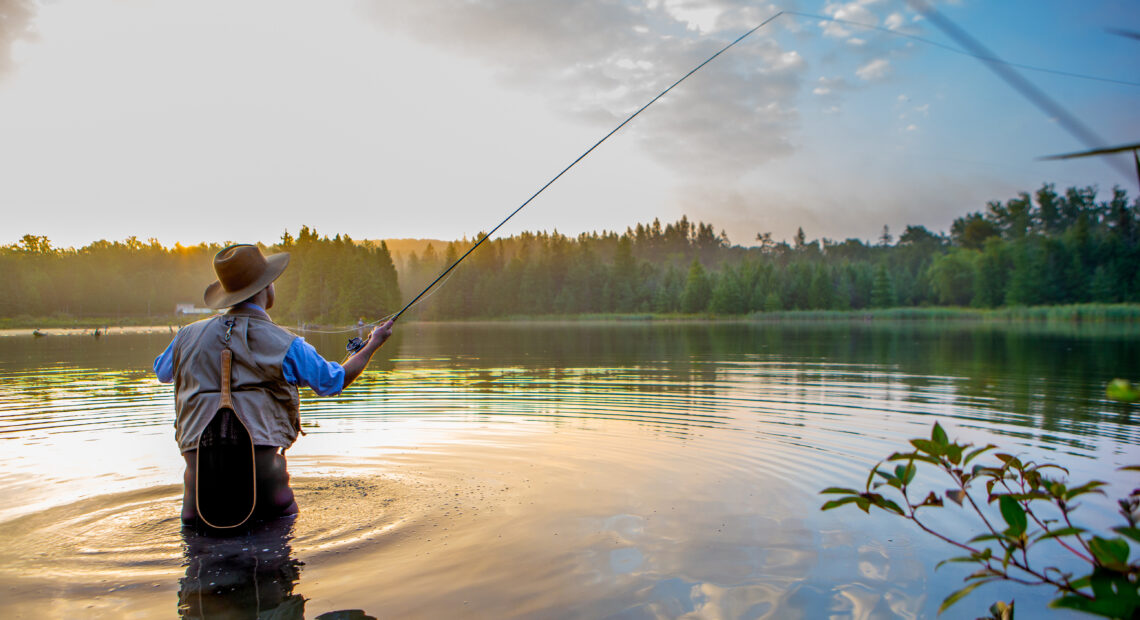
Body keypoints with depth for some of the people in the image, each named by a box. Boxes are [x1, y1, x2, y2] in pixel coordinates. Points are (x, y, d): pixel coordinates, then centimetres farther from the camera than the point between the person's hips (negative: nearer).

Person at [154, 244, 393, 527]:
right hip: (260, 457, -3)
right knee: (284, 519, 17)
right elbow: (335, 380, 12)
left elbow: (161, 371, 30)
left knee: (194, 523, 26)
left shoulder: (188, 336, 9)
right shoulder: (285, 345, -3)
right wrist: (373, 344, 26)